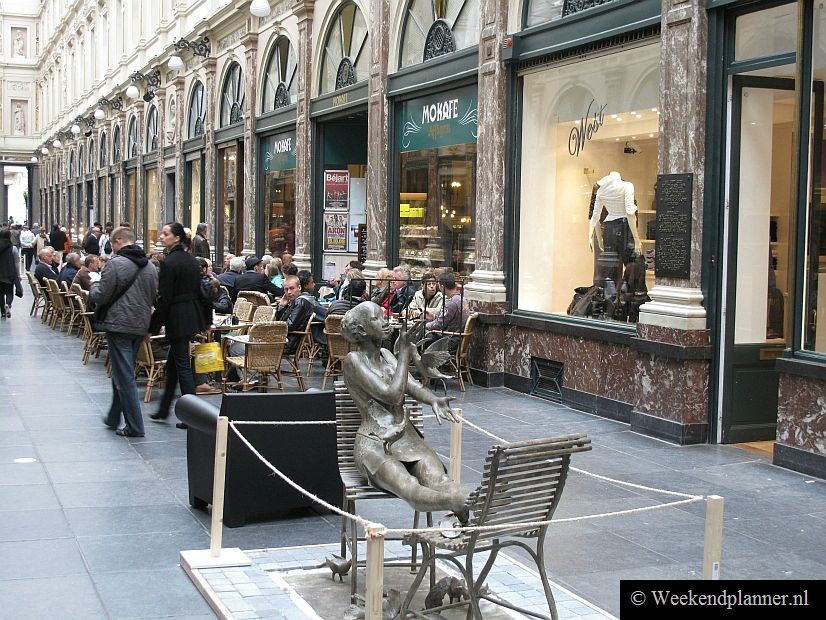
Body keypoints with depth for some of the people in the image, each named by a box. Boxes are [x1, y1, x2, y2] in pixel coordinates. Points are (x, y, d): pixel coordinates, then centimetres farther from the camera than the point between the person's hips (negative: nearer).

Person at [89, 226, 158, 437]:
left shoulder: (116, 263, -13)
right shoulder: (149, 267, 8)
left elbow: (100, 296, -12)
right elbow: (153, 298, 14)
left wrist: (94, 285, 8)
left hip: (119, 326, -7)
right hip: (141, 326, 7)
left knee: (124, 377, -1)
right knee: (122, 373, 20)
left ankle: (134, 426, -1)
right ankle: (113, 418, 31)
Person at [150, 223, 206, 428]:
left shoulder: (169, 262, -16)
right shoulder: (192, 260, 9)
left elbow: (164, 298, -17)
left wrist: (154, 325, -11)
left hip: (176, 317, -8)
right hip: (192, 316, 8)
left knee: (182, 365, -4)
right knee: (172, 362, 18)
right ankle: (164, 409, 29)